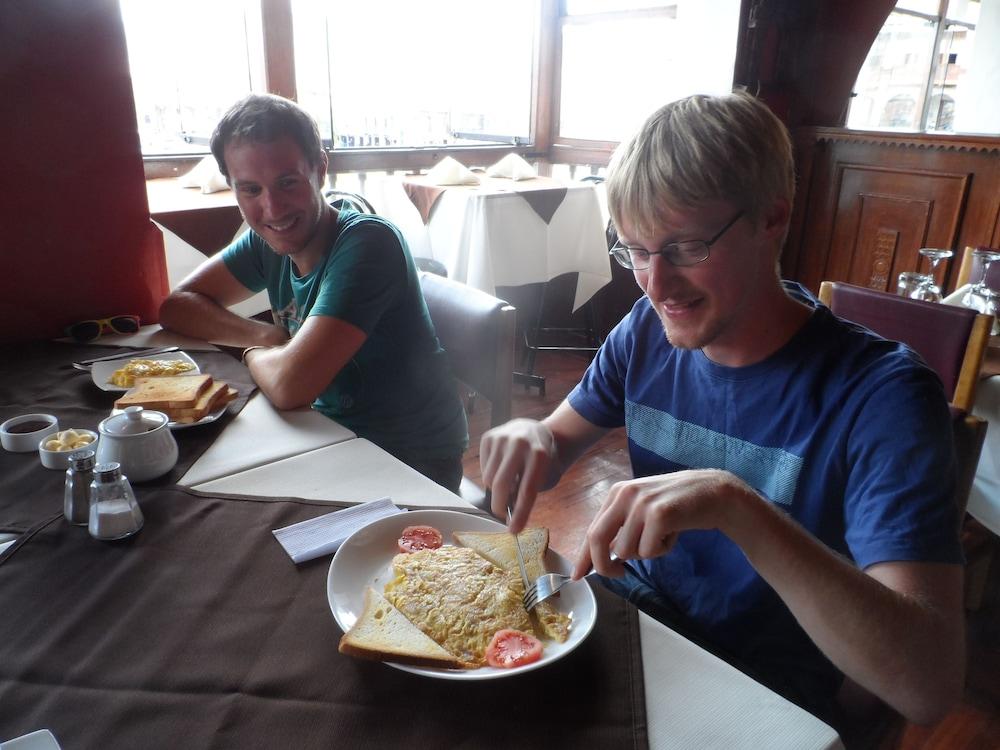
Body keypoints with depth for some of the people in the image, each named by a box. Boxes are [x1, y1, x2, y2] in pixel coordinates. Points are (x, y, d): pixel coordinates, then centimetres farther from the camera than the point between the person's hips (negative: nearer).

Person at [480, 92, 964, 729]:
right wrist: (528, 438, -19)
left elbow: (932, 684, -29)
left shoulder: (881, 395, -23)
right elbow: (560, 442, 5)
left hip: (767, 701, -4)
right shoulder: (649, 331, -6)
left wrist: (737, 506, -42)